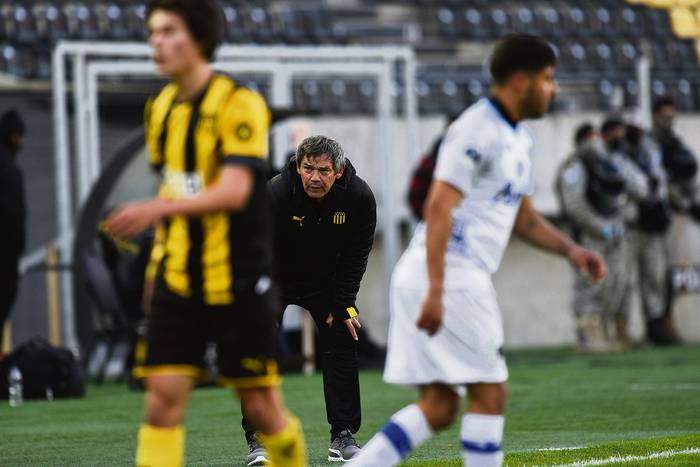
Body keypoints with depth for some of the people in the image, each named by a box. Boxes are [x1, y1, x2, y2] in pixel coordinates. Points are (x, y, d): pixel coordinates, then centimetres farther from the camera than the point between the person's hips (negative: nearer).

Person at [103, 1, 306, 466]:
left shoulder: (238, 104, -13)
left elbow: (234, 191, -25)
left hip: (238, 282, -5)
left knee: (261, 406, 2)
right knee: (162, 400, -7)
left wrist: (158, 209, -35)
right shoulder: (161, 108, 10)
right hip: (177, 283, 5)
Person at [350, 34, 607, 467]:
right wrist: (436, 291, -25)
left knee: (439, 407, 7)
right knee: (490, 395, -5)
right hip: (448, 274, -10)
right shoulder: (477, 131, -13)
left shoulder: (520, 139, 18)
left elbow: (524, 218, 26)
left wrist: (570, 249, 9)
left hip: (463, 278, 10)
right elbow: (438, 208, -20)